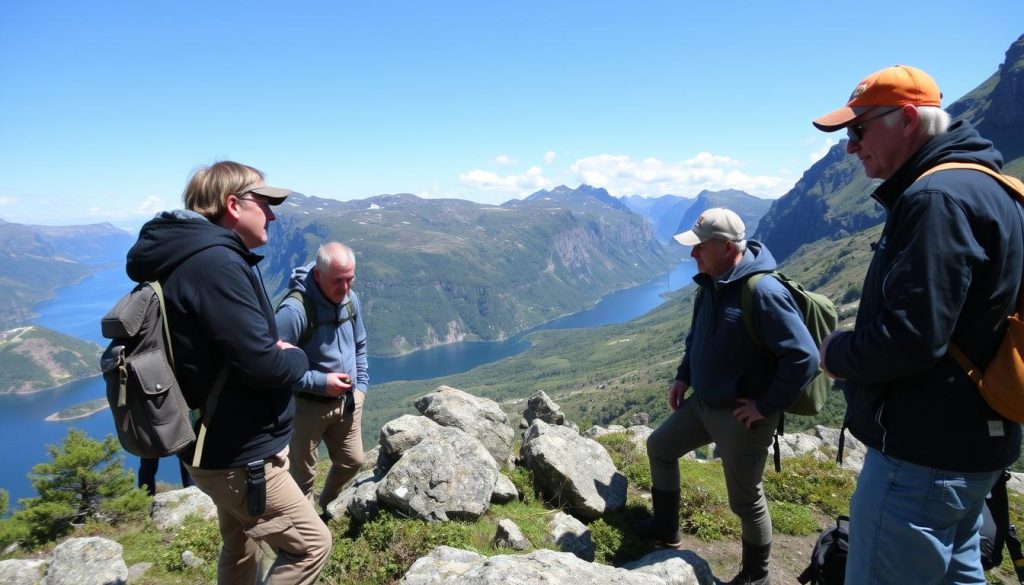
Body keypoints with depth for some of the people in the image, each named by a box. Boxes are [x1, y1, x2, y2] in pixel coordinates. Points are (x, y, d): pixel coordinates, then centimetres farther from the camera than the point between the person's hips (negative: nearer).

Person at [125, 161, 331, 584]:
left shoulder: (188, 259, 9)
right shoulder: (216, 263, -25)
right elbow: (262, 365, -28)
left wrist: (276, 351, -2)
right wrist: (297, 357, -7)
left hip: (224, 448, 10)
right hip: (239, 455, -10)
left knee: (242, 551, 24)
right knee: (310, 545, 1)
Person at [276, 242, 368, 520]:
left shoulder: (350, 299, -2)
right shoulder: (295, 309, -26)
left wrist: (361, 385, 6)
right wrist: (321, 382, -25)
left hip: (346, 401, 7)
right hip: (307, 405, -6)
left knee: (352, 461, 19)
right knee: (303, 474, 9)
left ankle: (327, 507, 47)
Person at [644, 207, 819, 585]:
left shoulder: (763, 291, -26)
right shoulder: (711, 284, 2)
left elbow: (804, 358, -27)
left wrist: (766, 405, -21)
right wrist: (684, 377, 12)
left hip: (740, 415, -9)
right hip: (703, 402, 9)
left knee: (746, 500, 8)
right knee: (660, 447, 19)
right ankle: (665, 529, 38)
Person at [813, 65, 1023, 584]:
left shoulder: (938, 198, -21)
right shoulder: (975, 186, 14)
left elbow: (909, 337, -29)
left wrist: (837, 354, -10)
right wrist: (852, 350, 8)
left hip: (927, 451, -11)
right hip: (964, 442, 11)